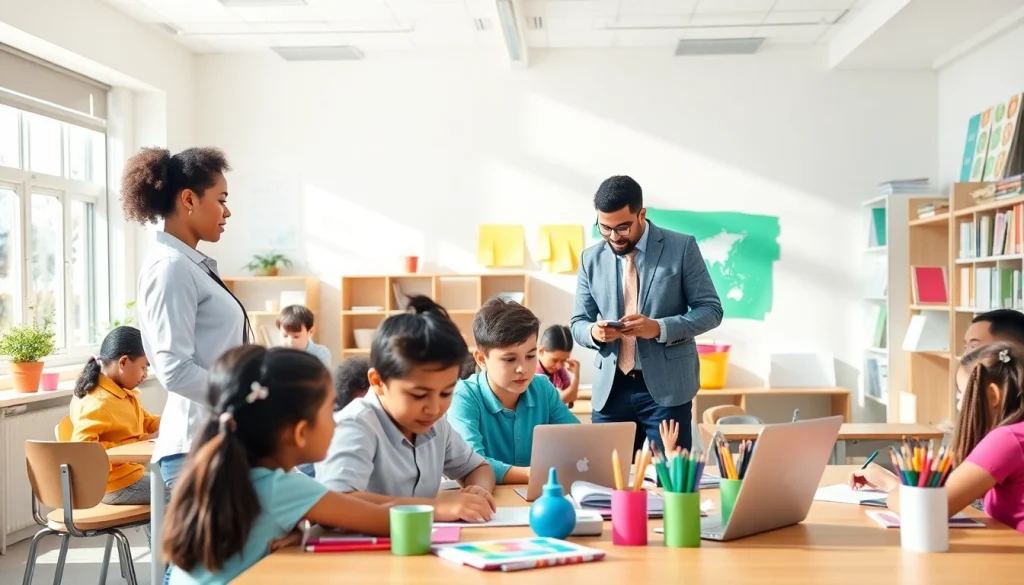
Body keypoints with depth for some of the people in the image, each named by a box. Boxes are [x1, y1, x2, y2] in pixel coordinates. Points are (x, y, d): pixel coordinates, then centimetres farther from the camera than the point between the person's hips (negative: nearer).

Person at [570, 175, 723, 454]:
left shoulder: (682, 247, -2)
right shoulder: (591, 259, 7)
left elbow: (710, 310, -2)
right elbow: (578, 323, 11)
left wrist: (660, 328, -18)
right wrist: (594, 332, -14)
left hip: (666, 387, -3)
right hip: (610, 389, 3)